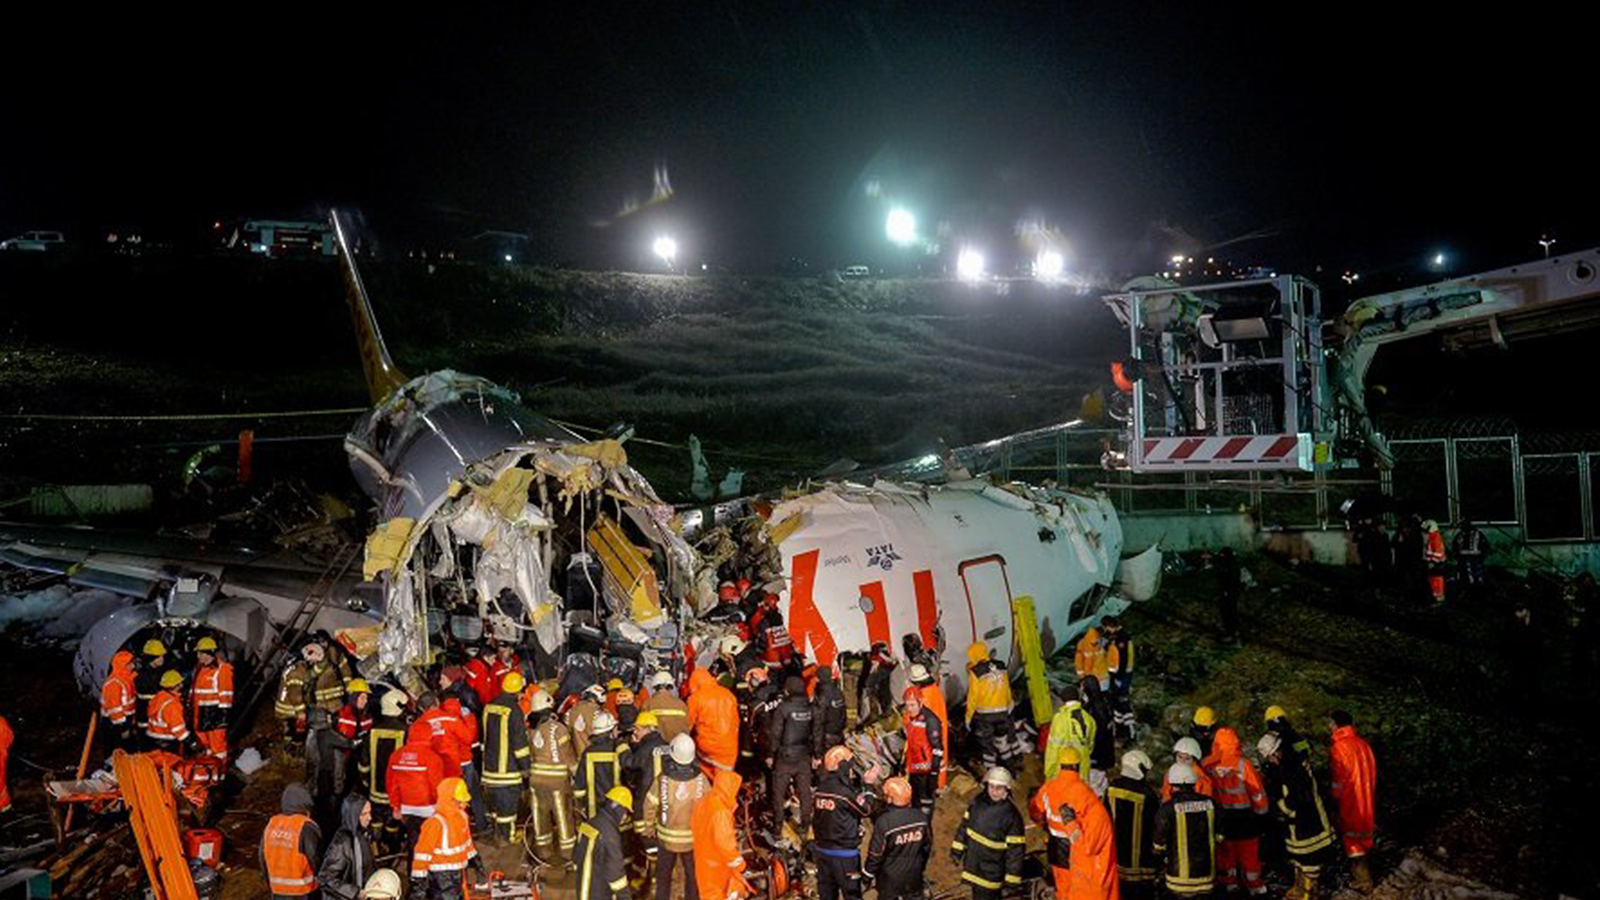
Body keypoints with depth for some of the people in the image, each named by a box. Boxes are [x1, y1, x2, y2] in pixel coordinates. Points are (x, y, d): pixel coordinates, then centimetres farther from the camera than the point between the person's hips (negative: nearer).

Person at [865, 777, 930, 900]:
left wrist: (868, 875, -1)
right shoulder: (922, 818, -12)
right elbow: (927, 846, 3)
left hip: (890, 877, -3)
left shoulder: (883, 822, -26)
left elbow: (876, 853, -17)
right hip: (914, 875, 4)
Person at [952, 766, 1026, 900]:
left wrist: (1012, 877, -12)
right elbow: (964, 826, 9)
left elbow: (1016, 849, -15)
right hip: (973, 865, 6)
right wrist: (957, 853, 13)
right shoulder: (978, 802, -4)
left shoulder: (1011, 816, -20)